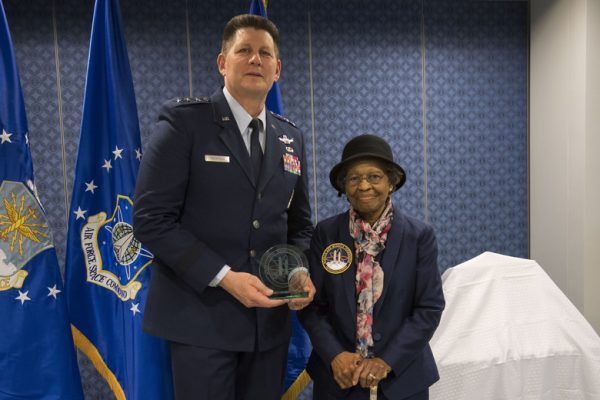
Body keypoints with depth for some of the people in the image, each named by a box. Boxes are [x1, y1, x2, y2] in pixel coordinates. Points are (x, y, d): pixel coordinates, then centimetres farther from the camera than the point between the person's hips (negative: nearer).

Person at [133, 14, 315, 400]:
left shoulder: (291, 138, 10)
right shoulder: (184, 120, -7)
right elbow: (151, 219, -12)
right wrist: (224, 277, -18)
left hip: (270, 317, 5)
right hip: (203, 315, -5)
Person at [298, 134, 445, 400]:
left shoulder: (420, 236, -7)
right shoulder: (325, 233, -4)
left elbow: (430, 308, -9)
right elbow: (311, 304, -3)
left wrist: (387, 361, -16)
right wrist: (335, 355, -16)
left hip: (402, 375, 0)